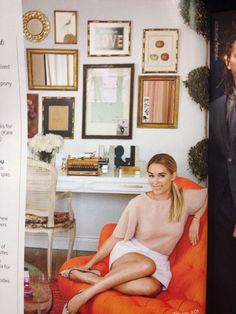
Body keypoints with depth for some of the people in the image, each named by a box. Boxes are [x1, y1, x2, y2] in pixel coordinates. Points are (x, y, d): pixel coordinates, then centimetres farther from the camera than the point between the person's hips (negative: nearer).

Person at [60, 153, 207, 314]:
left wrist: (196, 218, -1)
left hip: (159, 260, 2)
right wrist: (90, 263, -3)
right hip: (129, 252, -2)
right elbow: (116, 238, -2)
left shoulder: (185, 199, -3)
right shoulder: (138, 203, -8)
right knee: (147, 265, -40)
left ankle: (86, 277, -28)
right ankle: (84, 296, -30)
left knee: (152, 288, -36)